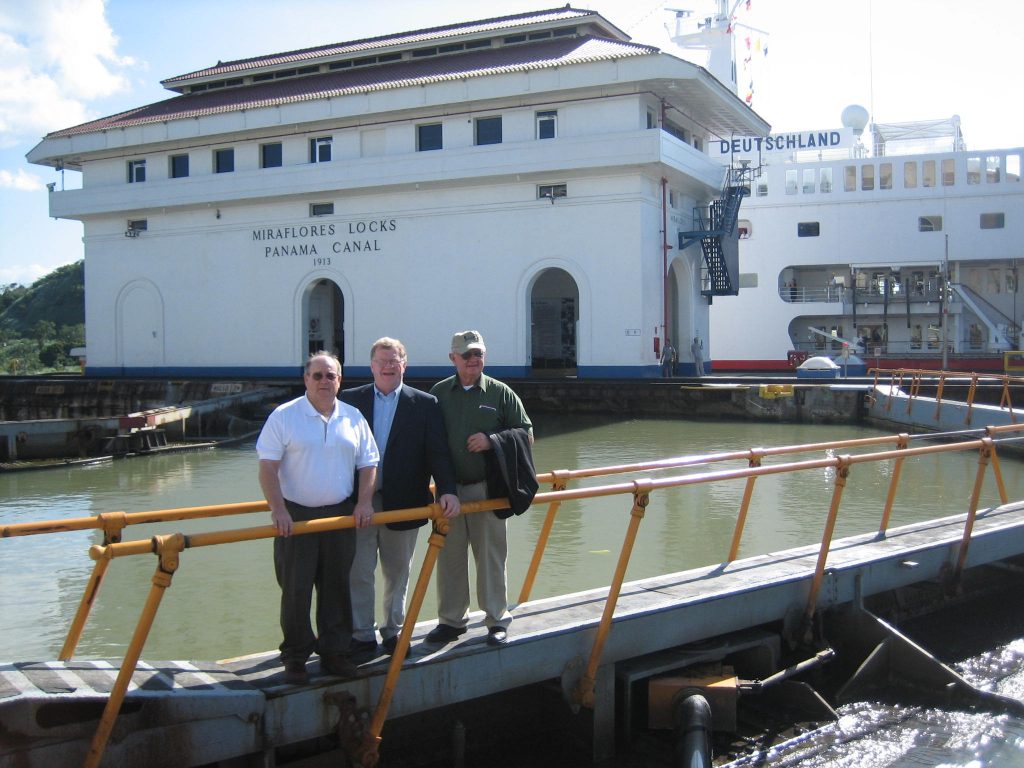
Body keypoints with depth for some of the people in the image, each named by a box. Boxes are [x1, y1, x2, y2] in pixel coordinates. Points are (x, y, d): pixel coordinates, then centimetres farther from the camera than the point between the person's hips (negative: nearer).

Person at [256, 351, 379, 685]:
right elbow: (268, 468, -7)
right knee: (295, 589, 1)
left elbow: (368, 464, 12)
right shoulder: (284, 416, -4)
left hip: (340, 514, 3)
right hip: (295, 515, -3)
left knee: (337, 586, 9)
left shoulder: (353, 418, 8)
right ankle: (295, 657, 13)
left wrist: (364, 502, -1)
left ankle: (334, 652, 21)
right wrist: (278, 510, -15)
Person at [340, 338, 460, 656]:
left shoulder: (425, 404, 1)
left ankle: (393, 630, 29)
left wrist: (447, 491, -15)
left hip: (402, 503, 0)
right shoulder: (350, 400, 3)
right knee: (358, 573, 5)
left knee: (397, 573, 13)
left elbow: (438, 452, -3)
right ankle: (362, 635, 18)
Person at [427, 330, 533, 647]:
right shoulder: (439, 393, 7)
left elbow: (526, 433, 3)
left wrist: (491, 441, -12)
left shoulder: (500, 393, 2)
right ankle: (451, 619, 21)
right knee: (450, 558, 8)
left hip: (487, 489, -2)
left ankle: (497, 621, 15)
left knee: (491, 557, 3)